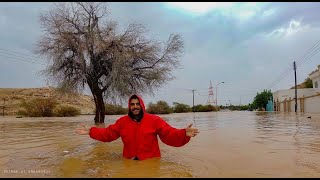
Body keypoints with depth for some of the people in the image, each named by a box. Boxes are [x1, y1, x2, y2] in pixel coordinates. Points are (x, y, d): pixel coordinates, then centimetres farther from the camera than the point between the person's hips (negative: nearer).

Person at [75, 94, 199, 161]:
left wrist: (184, 134, -36)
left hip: (151, 161, -2)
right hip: (129, 161, 3)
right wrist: (90, 131, -1)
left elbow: (169, 134, -17)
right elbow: (108, 133, 8)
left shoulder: (154, 120, -10)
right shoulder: (122, 121, 1)